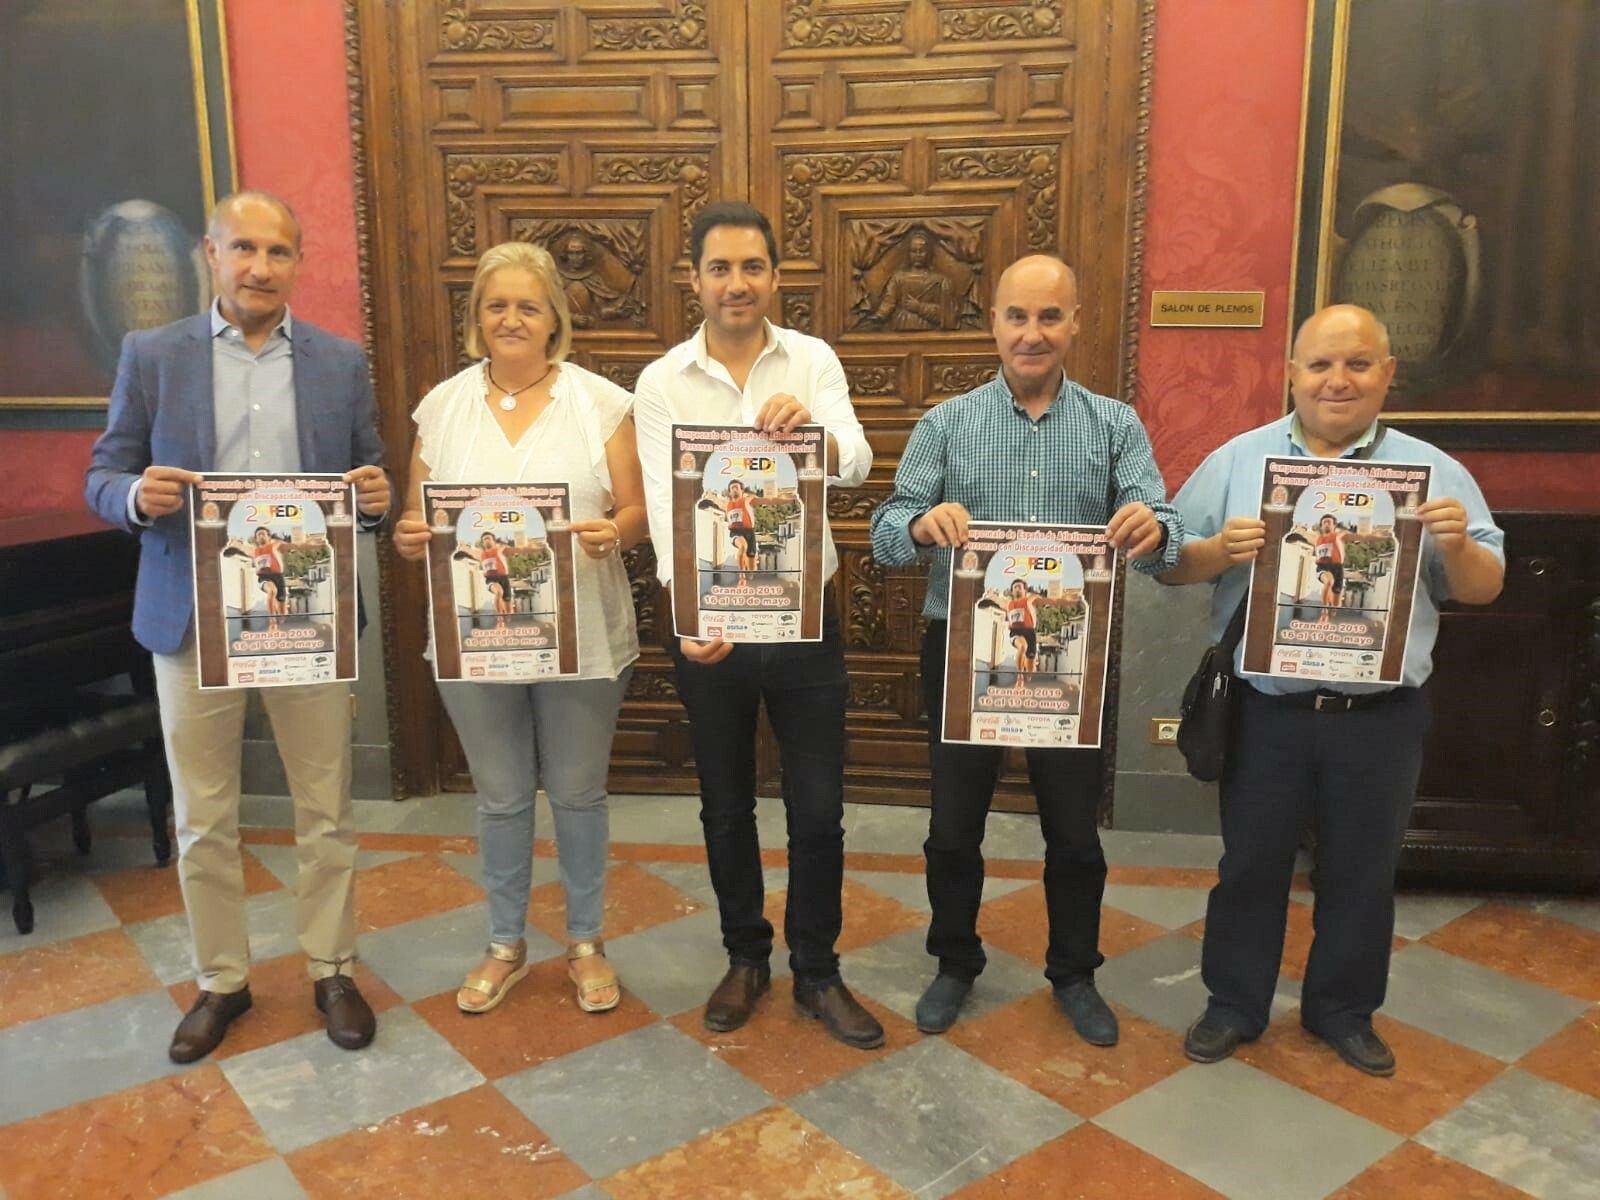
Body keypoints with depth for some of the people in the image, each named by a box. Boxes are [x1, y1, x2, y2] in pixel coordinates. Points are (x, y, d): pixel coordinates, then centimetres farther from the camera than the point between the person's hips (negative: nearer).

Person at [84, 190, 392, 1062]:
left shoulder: (342, 362, 4)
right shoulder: (151, 356, 3)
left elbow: (369, 481, 6)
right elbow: (101, 480, 3)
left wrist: (377, 496, -18)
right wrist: (139, 494, -20)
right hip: (193, 621, 0)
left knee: (326, 813, 9)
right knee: (202, 820, 10)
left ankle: (332, 972, 26)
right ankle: (220, 980, 28)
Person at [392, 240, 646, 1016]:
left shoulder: (601, 401, -3)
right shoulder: (442, 405, 3)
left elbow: (636, 513, -4)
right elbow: (416, 522, 6)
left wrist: (613, 533, -26)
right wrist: (408, 538, -17)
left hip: (581, 639, -2)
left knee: (578, 793, 12)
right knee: (500, 797, 14)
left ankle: (585, 942, 32)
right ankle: (505, 945, 34)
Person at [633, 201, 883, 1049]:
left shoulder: (813, 361, -3)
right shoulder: (660, 383, -4)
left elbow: (855, 466, -17)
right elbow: (665, 508, -12)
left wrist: (812, 428, -41)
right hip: (708, 622, 0)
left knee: (818, 807, 8)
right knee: (726, 807, 15)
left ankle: (817, 971, 28)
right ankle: (746, 958, 35)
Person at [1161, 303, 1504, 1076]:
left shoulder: (1433, 470, 2)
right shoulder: (1236, 461, 1)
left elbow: (1482, 589, 4)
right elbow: (1169, 565, -1)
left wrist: (1459, 548, -18)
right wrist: (1219, 550, -21)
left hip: (1381, 715, 1)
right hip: (1265, 710, -1)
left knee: (1362, 873, 15)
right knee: (1250, 865, 12)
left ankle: (1343, 1009, 36)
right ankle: (1234, 1004, 30)